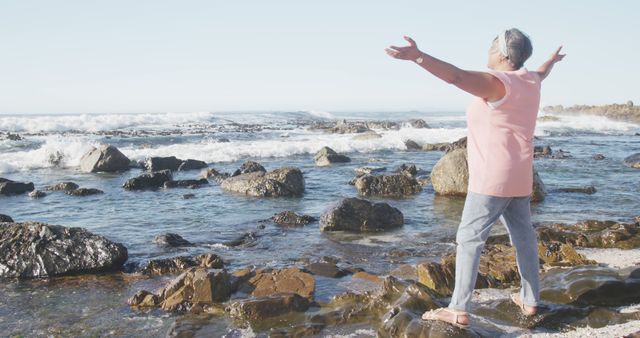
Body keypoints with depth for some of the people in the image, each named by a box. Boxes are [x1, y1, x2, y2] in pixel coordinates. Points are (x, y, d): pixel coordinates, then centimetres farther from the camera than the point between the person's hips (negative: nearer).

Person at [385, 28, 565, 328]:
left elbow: (457, 76, -36)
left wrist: (418, 57, -49)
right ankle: (530, 300, 26)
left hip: (491, 179, -9)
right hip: (518, 178, 9)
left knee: (469, 239, -7)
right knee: (523, 236, 15)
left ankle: (459, 310, -8)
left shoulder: (497, 82, -18)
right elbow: (541, 74, 34)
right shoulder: (529, 81, 8)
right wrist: (553, 59, 58)